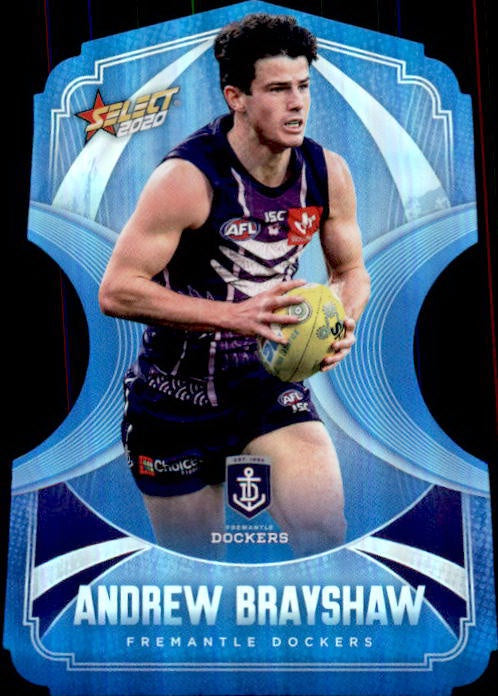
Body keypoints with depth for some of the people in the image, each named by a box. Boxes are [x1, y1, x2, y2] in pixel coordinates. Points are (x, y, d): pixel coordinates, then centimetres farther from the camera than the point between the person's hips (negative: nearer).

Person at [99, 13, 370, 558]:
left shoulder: (328, 174, -6)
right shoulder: (187, 179, -22)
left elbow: (351, 272, 8)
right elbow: (116, 291, -24)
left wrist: (343, 323, -15)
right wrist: (236, 315, -33)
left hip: (269, 379, 4)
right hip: (177, 396, -3)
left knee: (326, 538, -14)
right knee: (192, 568, 14)